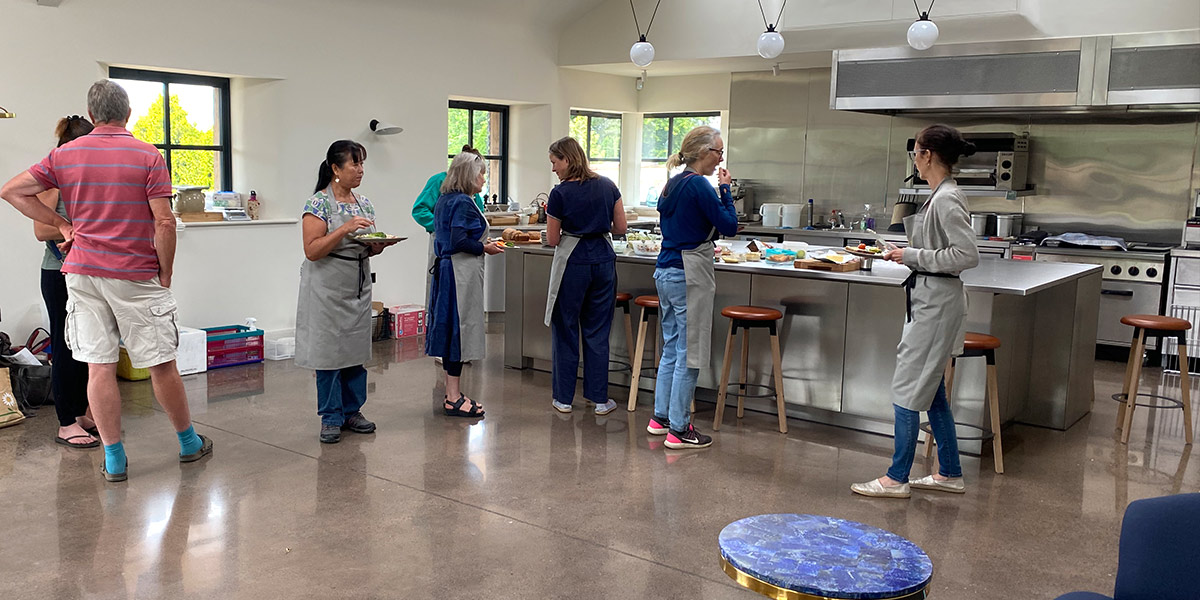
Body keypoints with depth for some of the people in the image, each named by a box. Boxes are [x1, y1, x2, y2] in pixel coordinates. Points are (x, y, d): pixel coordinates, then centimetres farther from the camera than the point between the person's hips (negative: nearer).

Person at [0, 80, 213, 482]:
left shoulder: (64, 155, 5)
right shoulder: (148, 156, -6)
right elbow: (164, 223, -12)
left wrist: (62, 224, 8)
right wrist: (166, 273, -1)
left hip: (82, 273, 3)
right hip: (137, 277, -3)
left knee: (99, 367, 5)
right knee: (161, 365, 6)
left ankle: (114, 460, 11)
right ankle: (189, 443, 21)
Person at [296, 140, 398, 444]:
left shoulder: (364, 203, 10)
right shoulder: (319, 203, -11)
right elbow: (312, 250, -17)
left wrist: (379, 244, -5)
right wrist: (345, 228, -25)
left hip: (359, 288, 6)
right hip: (328, 290, -6)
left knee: (356, 350, 10)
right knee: (329, 351, 0)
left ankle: (352, 411, 22)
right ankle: (331, 418, 11)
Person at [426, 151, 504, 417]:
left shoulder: (444, 200, 15)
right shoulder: (463, 203, -15)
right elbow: (459, 241, -22)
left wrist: (482, 242, 16)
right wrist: (484, 248, -10)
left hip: (445, 267, 10)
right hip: (461, 273, -10)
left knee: (450, 329, 13)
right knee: (460, 328, -5)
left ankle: (452, 393, 20)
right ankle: (454, 398, -1)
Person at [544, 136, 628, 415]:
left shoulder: (560, 193, -11)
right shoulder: (608, 185, 3)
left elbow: (553, 240, -6)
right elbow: (621, 227, 6)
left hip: (572, 263, -4)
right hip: (603, 260, 4)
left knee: (566, 331, 9)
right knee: (597, 332, 11)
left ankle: (564, 398, 15)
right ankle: (600, 399, 13)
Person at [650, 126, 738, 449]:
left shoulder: (672, 184, 12)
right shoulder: (698, 185, -15)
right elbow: (729, 225, -14)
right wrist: (725, 189, -4)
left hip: (666, 272, 10)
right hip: (689, 276, -9)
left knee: (672, 348, 17)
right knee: (689, 353, -2)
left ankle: (660, 417, 24)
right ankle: (678, 429, 3)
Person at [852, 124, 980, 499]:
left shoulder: (947, 199, -18)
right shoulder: (939, 196, 12)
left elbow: (967, 255, -22)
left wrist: (915, 256, -17)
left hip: (937, 302, -11)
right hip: (928, 299, 11)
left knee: (908, 389, -4)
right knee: (930, 390, 16)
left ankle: (897, 478, 6)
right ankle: (949, 474, 26)